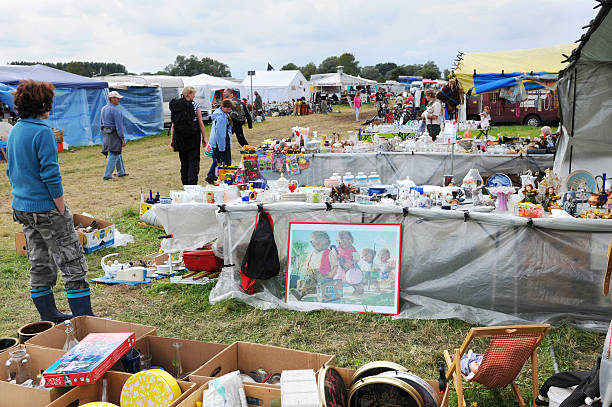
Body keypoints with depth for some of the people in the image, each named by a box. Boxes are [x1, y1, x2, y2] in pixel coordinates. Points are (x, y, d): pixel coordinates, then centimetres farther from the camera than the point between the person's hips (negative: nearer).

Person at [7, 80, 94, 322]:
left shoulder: (14, 132, 10)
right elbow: (51, 175, -21)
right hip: (46, 210, -9)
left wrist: (24, 198, 20)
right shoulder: (43, 132, -17)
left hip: (22, 208, 9)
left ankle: (49, 317, 27)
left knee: (40, 265, 17)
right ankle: (84, 319, 1)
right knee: (73, 265, -2)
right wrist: (62, 209, -14)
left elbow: (11, 172, 17)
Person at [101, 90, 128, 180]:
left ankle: (121, 172, 29)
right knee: (113, 155, -3)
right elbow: (119, 126, -19)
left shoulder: (103, 109, 10)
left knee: (117, 153, 20)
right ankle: (107, 175, -2)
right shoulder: (116, 110, -17)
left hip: (106, 133, 9)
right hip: (115, 135, -9)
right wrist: (123, 139, -15)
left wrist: (104, 135, 22)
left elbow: (102, 122, 16)